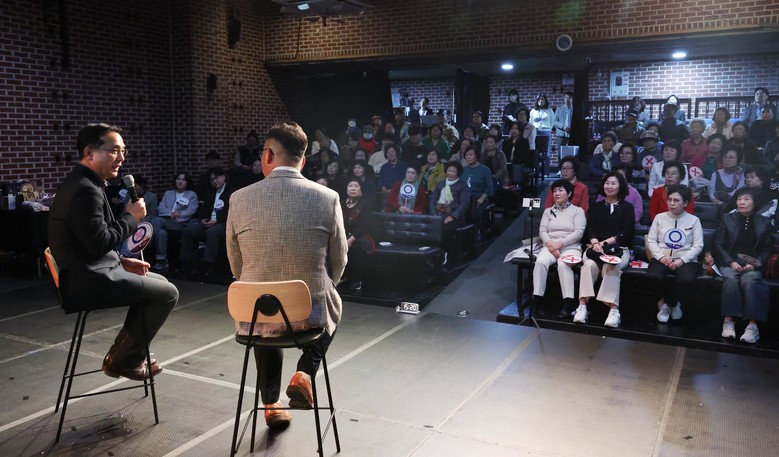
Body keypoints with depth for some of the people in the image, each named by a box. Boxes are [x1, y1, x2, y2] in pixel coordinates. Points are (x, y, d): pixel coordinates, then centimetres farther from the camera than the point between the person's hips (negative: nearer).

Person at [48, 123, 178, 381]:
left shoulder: (81, 183, 14)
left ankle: (122, 353, 22)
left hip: (88, 272, 11)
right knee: (167, 293, -8)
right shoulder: (86, 190, -20)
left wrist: (121, 261, 11)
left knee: (159, 282, 20)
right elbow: (99, 243, -25)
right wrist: (131, 217, -12)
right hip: (87, 281, -11)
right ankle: (126, 361, 5)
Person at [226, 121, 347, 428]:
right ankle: (304, 374, 14)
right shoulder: (328, 198, -10)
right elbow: (337, 265, 0)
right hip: (312, 313, -1)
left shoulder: (239, 199, -7)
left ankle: (271, 404, 36)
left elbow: (237, 267, 3)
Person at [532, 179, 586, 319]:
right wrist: (550, 244, -12)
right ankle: (536, 299, -31)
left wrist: (560, 243, -14)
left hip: (571, 247, -3)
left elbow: (579, 233, -3)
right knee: (540, 261, -31)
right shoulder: (548, 211, 20)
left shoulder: (577, 211, 10)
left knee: (563, 264, -36)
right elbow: (542, 231, 8)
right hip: (550, 246, 3)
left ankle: (568, 302, -36)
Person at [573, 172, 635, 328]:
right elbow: (590, 229, 7)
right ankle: (582, 306, -39)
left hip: (620, 249, -1)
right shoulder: (596, 207, 19)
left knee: (610, 267, -35)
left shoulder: (627, 207, 12)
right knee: (589, 265, -33)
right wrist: (595, 243, -15)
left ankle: (614, 309, -40)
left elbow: (627, 232, 0)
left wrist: (606, 242, -12)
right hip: (596, 247, 2)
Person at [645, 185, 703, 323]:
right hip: (662, 259, 1)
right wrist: (661, 256, -10)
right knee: (652, 276, -33)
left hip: (686, 260, -1)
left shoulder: (694, 220, 9)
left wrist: (682, 260, -15)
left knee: (686, 280, -35)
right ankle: (662, 304, -4)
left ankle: (675, 303, -1)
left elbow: (698, 246, 1)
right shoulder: (659, 217, 14)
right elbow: (651, 240, 8)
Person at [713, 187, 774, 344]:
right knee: (731, 278, -35)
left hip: (753, 265, 0)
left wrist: (756, 264, -9)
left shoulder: (764, 222, 12)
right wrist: (731, 262, -10)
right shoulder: (728, 219, 11)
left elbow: (768, 249, 9)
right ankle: (729, 320, -34)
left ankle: (752, 324, -39)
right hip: (730, 263, 0)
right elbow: (718, 244, 5)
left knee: (749, 279, -35)